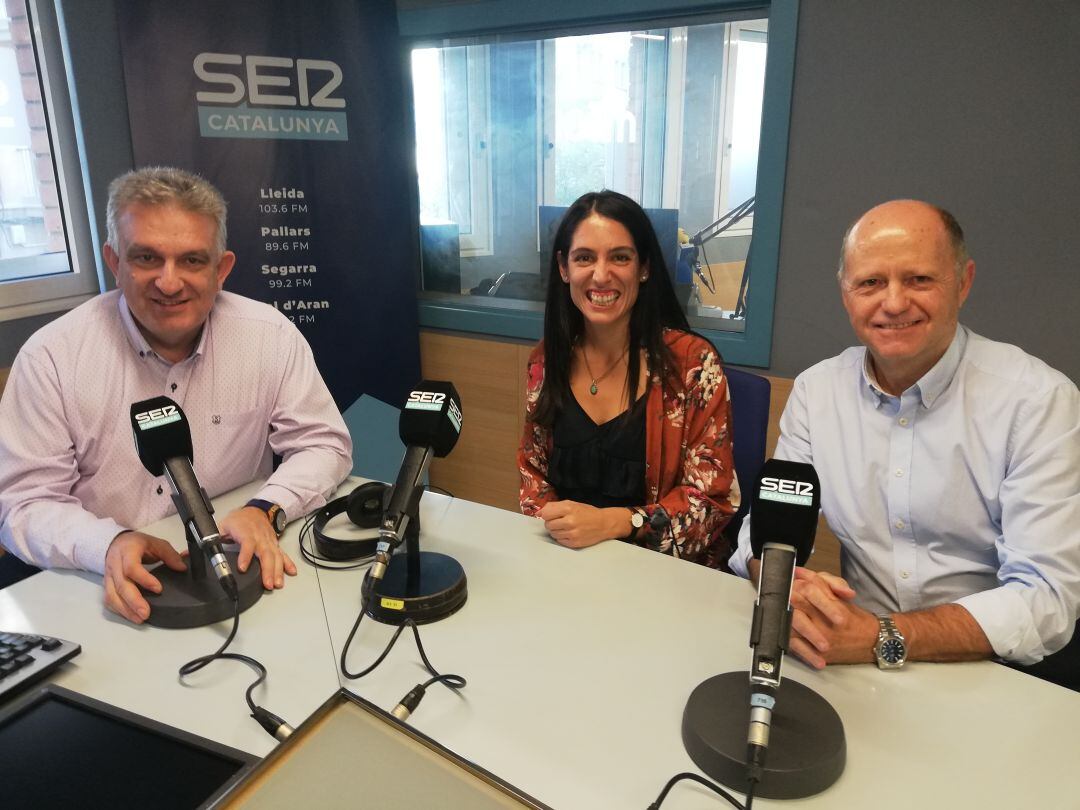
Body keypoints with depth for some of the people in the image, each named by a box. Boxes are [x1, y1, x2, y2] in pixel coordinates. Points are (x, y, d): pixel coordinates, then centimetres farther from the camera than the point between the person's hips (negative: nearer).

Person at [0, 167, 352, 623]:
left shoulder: (272, 336, -7)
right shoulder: (51, 355, -8)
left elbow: (324, 445, -3)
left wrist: (266, 510, -21)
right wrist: (108, 545, -26)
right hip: (105, 596, 1)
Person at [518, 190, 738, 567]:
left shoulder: (693, 362, -10)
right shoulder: (546, 361, 2)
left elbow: (711, 496, -9)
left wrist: (609, 523, -21)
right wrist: (552, 520, -8)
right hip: (567, 562, 1)